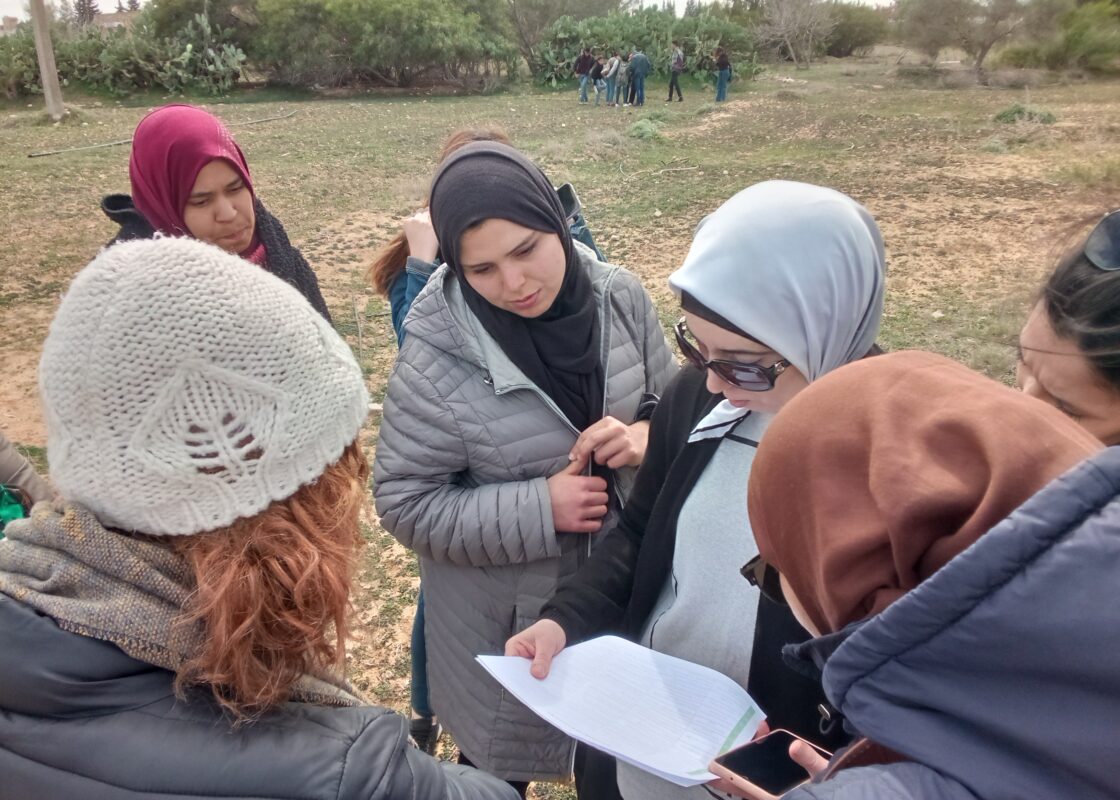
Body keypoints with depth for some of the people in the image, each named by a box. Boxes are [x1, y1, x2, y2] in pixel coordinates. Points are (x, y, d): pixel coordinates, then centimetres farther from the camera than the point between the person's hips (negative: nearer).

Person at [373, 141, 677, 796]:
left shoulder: (619, 298, -13)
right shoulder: (437, 357, -24)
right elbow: (405, 502, -17)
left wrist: (648, 438, -21)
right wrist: (539, 509, -25)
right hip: (502, 609, -3)